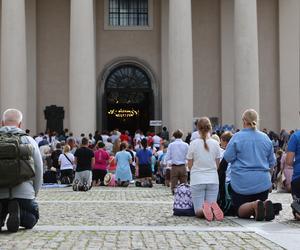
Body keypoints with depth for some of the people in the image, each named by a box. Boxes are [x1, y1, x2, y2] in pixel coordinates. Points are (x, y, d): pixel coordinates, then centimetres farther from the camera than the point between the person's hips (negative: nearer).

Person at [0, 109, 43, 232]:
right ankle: (18, 212, -13)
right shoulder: (29, 141, 8)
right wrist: (34, 192, 24)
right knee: (31, 219, 22)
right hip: (24, 192, -1)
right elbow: (38, 170, 11)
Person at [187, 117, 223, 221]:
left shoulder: (194, 143, -6)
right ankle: (213, 208, -26)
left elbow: (190, 165, 1)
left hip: (197, 180, -1)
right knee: (211, 204, 8)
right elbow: (217, 165, 7)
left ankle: (203, 209, -31)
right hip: (213, 179, 2)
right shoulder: (215, 143, -1)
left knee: (198, 211, 3)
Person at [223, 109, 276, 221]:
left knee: (241, 210, 8)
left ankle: (254, 205, -26)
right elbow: (272, 162, 11)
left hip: (242, 182, -3)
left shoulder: (237, 137, -9)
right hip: (262, 182, 3)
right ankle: (265, 204, -21)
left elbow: (228, 157, -8)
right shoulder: (265, 138, 4)